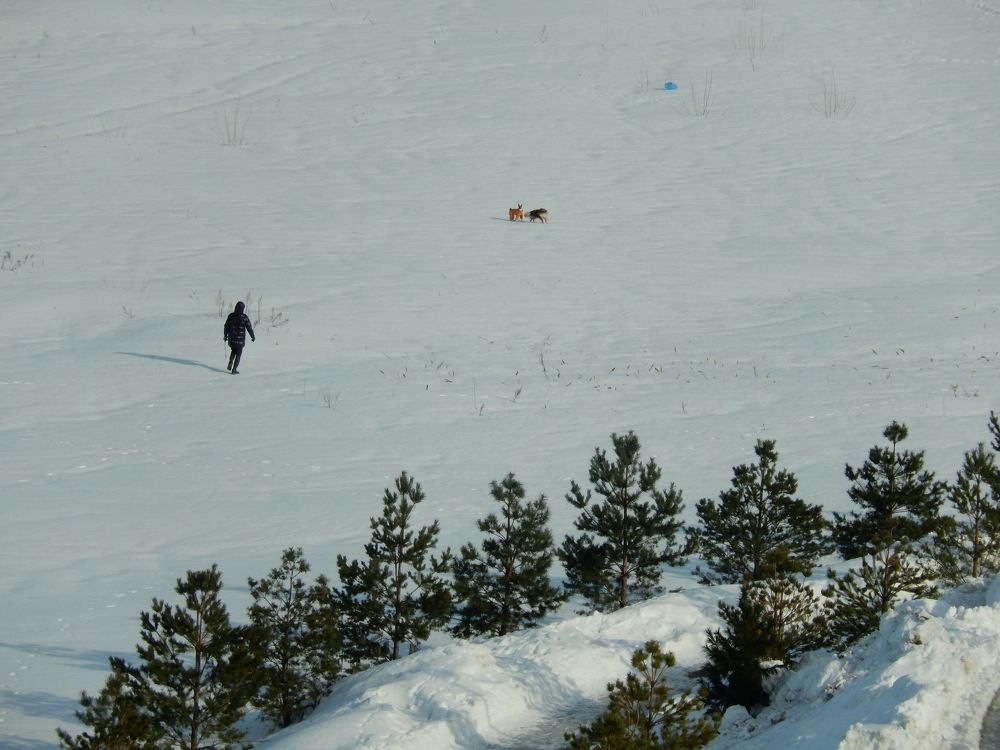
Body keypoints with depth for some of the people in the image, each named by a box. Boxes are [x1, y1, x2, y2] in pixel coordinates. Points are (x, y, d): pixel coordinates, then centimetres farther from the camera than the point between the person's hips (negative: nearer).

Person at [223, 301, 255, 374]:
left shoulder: (231, 316, -3)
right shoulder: (244, 317, -13)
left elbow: (226, 326, 5)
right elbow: (249, 327, -9)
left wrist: (225, 336, 19)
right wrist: (253, 336, 5)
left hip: (231, 339, 3)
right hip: (240, 340, -3)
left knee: (233, 351, 28)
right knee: (238, 354, 8)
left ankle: (230, 363, 9)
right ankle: (234, 370, 6)